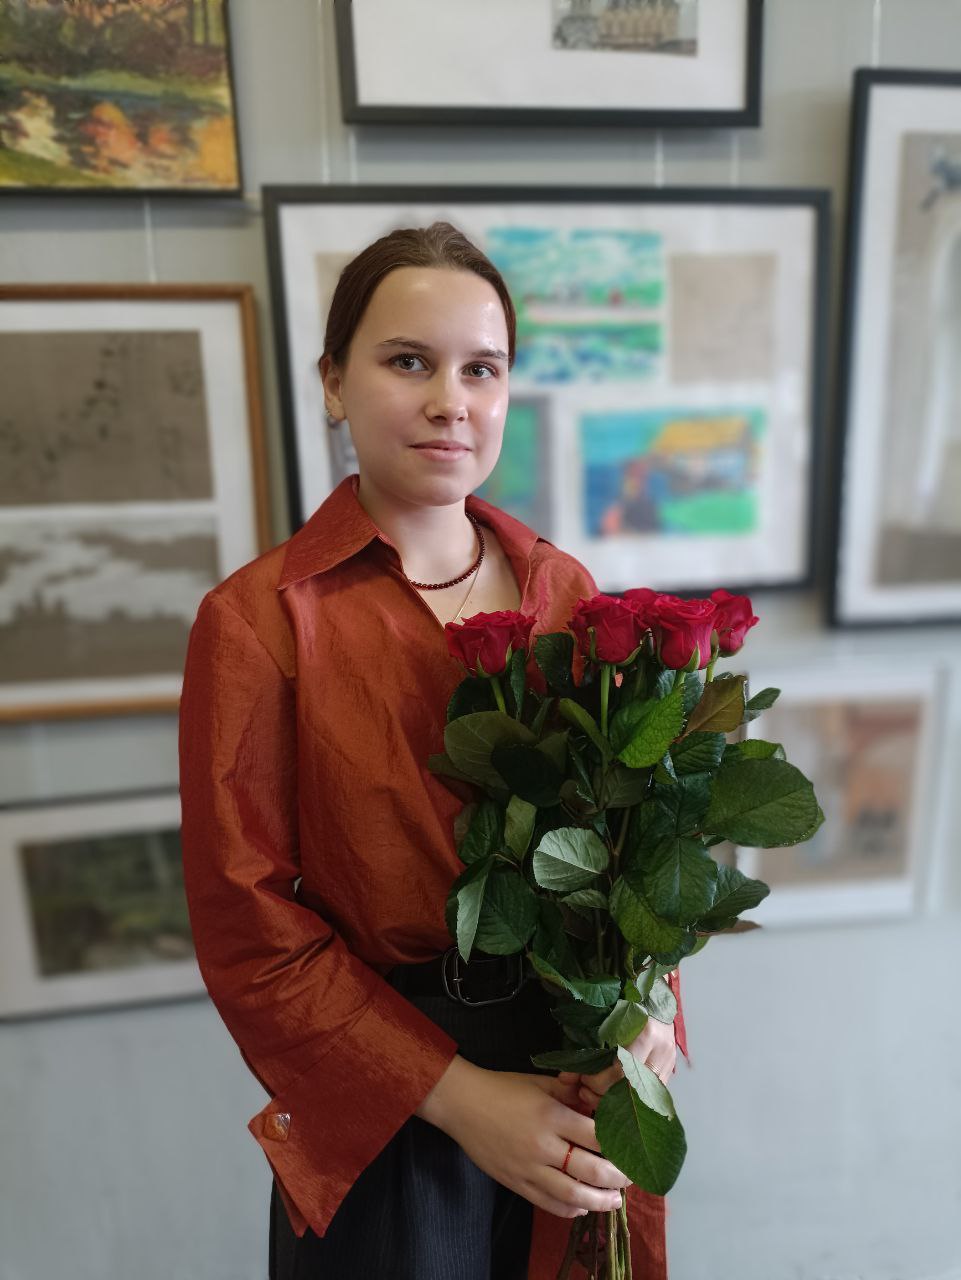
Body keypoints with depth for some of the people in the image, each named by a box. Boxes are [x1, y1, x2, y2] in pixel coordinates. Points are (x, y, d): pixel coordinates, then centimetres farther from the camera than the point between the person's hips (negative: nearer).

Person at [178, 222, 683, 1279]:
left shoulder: (563, 589, -3)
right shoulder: (257, 620, -15)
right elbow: (246, 924, -14)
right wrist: (460, 1097, -16)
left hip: (583, 1083, 4)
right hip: (386, 1126, -3)